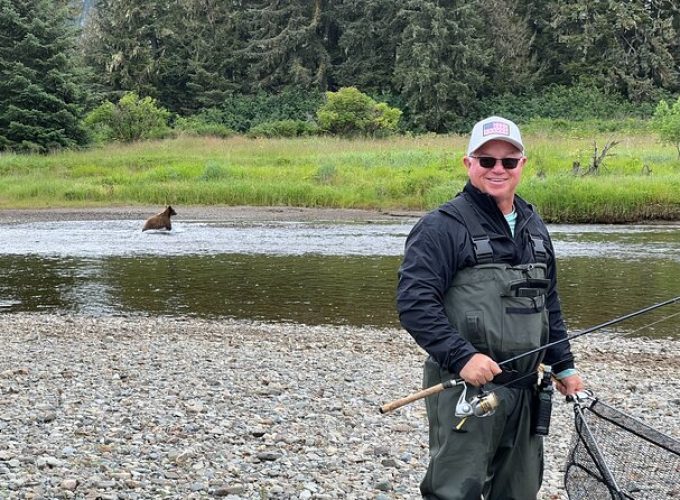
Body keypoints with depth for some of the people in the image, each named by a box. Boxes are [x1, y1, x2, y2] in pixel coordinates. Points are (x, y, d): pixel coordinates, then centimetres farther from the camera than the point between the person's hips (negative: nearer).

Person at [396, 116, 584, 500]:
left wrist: (564, 366, 20)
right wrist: (461, 357, -24)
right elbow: (414, 302, -17)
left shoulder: (534, 226, 15)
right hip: (465, 387, -7)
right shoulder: (443, 226, -9)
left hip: (524, 389, 7)